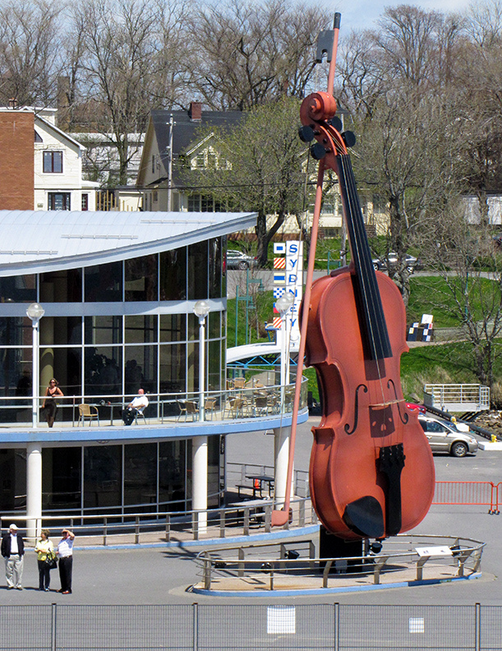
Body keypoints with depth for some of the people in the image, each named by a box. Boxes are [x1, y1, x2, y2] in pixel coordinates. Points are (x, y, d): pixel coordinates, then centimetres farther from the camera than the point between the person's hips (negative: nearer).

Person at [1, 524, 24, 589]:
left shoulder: (19, 538, 16)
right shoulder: (6, 537, 4)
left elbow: (22, 546, 23)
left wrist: (22, 553, 11)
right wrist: (4, 554, -4)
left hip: (18, 556, 2)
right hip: (9, 556, -2)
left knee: (19, 571, -1)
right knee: (9, 571, -1)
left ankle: (19, 585, 4)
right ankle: (10, 584, 7)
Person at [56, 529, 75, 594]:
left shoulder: (69, 539, 1)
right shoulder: (60, 541, 22)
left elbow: (72, 535, -23)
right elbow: (58, 550, 30)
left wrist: (67, 531, -7)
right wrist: (57, 552, 7)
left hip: (68, 558, -7)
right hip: (61, 559, 7)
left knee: (67, 574, -8)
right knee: (62, 574, 10)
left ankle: (68, 589, -8)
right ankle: (63, 588, 20)